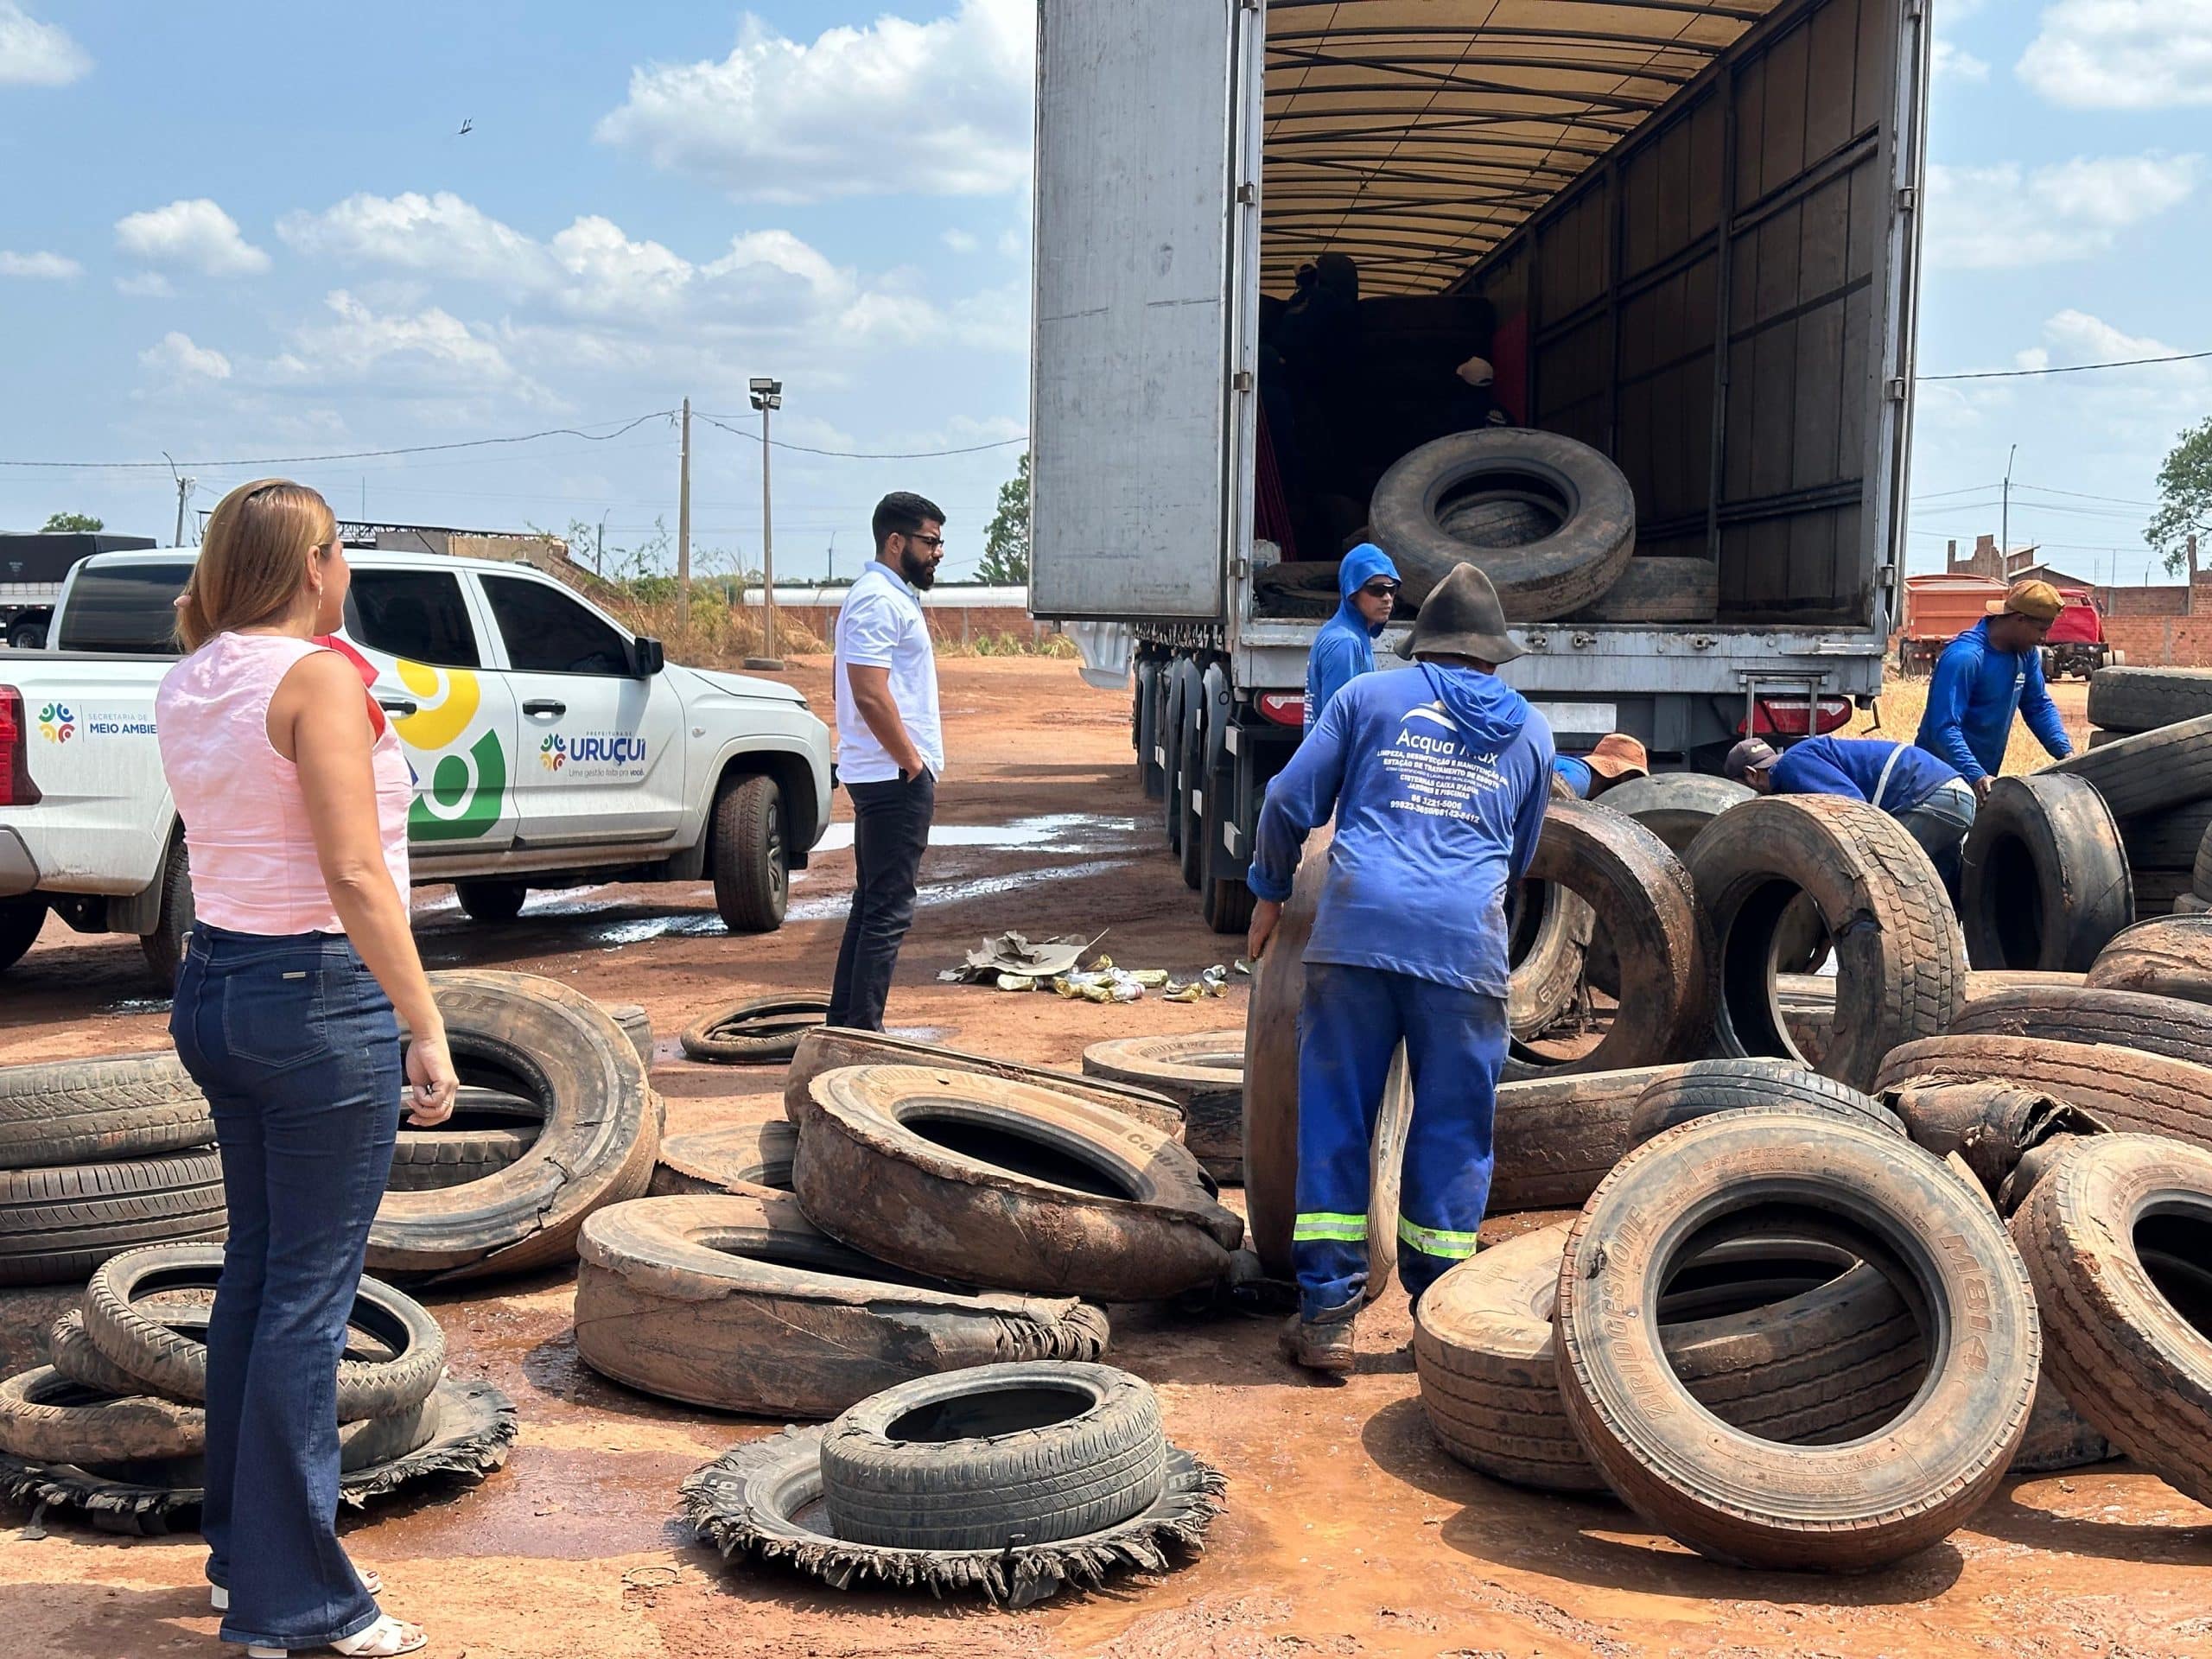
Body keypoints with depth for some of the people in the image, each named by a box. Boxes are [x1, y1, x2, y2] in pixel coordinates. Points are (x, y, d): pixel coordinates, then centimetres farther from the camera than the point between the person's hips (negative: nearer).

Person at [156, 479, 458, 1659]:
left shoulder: (189, 682, 9)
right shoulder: (319, 673, -15)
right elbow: (355, 875, -21)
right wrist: (427, 1026, -18)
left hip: (213, 982, 9)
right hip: (318, 994, -9)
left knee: (254, 1271, 18)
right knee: (309, 1296, -2)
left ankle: (238, 1549, 30)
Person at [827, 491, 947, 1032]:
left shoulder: (891, 595, 18)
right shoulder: (879, 601, -15)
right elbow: (870, 694, -25)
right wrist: (913, 763, -18)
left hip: (881, 777, 11)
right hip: (895, 778, -11)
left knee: (872, 902, 16)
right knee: (889, 909, -8)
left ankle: (844, 1023, 23)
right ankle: (863, 1034, -5)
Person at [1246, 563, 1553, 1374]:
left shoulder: (1369, 695, 14)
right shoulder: (1529, 731, 21)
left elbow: (1291, 800, 10)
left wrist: (1269, 891, 23)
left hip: (1357, 926, -1)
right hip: (1467, 942, 1)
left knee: (1335, 1121, 4)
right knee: (1453, 1132, 8)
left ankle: (1327, 1315, 6)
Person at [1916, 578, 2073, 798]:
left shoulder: (2026, 653, 2)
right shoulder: (1964, 658, -24)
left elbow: (2039, 707, 12)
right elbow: (1944, 728, -29)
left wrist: (2066, 753, -3)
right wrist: (1976, 776, -39)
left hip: (1984, 777, 8)